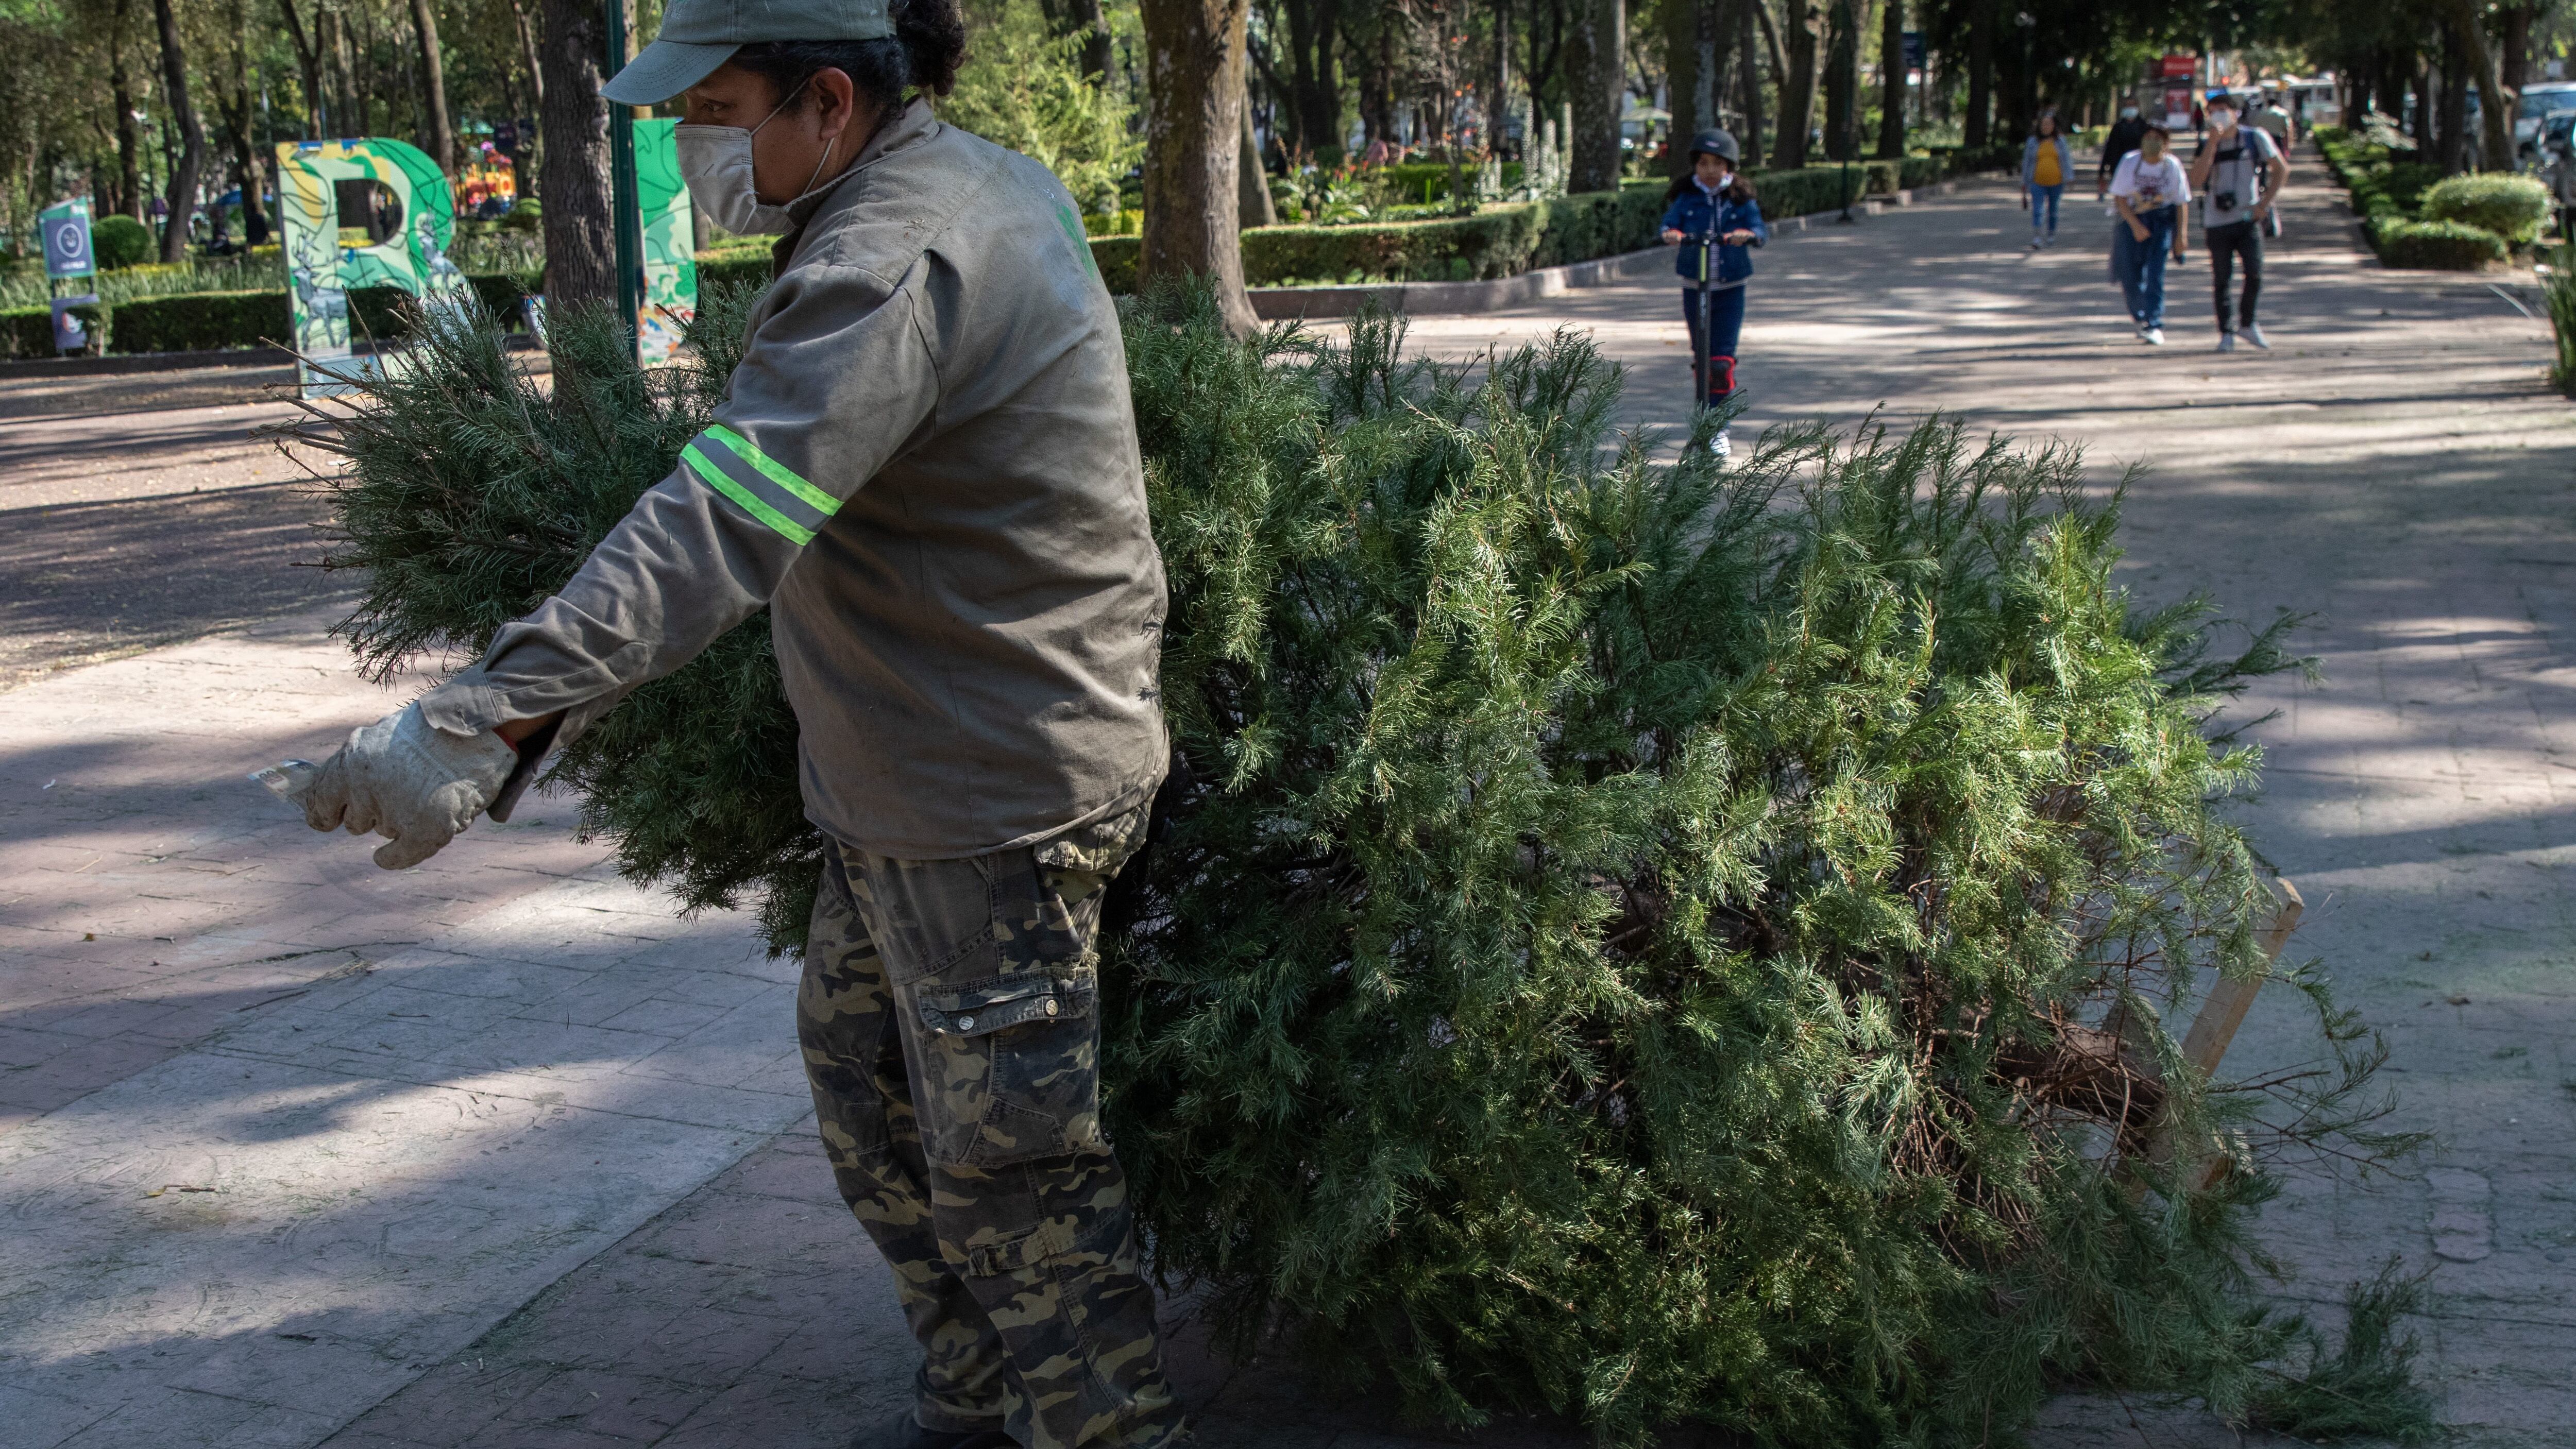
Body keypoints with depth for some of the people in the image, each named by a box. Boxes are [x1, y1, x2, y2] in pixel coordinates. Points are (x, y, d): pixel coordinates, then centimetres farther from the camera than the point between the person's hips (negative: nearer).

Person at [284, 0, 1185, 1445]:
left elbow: (726, 523, -39)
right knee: (866, 1081, 22)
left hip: (991, 801, -11)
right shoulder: (990, 180, 9)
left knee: (1008, 1161, 0)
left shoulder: (893, 262, -25)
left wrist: (494, 716, -48)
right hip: (911, 782, 11)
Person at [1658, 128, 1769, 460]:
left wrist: (1747, 234, -35)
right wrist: (1671, 232, -34)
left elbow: (1760, 228, -12)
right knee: (1701, 358, 8)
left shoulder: (1741, 199, 0)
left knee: (1722, 360, -9)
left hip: (1730, 288, -2)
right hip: (1694, 286, 2)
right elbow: (1670, 222, -10)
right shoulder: (1686, 198, 2)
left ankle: (1720, 431, -3)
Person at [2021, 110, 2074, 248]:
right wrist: (2025, 184, 10)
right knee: (2037, 210, -15)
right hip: (2038, 183, -1)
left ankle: (2051, 234, 33)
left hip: (2056, 182, 1)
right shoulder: (2032, 142, 3)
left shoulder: (2060, 141, 5)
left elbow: (2067, 160, 6)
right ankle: (2037, 238, -19)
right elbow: (2027, 163, 9)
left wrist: (2068, 179, -5)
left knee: (2053, 210, 14)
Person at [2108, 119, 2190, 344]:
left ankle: (2154, 325, -12)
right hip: (2132, 217, 1)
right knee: (2130, 274, 2)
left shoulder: (2172, 166, -7)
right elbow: (2119, 197, -6)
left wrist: (2180, 236, -6)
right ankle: (2140, 316, 28)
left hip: (2162, 219, -1)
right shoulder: (2130, 162, -7)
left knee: (2155, 273, -13)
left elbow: (2181, 203, -2)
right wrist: (2136, 225, -17)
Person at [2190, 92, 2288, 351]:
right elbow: (2197, 180, -13)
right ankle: (2226, 333, 15)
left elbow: (2282, 169, 6)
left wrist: (2264, 204, -2)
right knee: (2221, 279, 2)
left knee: (2255, 274, -11)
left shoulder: (2255, 138, 1)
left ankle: (2246, 323, 12)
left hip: (2248, 219, -1)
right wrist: (2213, 143, -16)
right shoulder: (2206, 144, 3)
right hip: (2217, 221, 1)